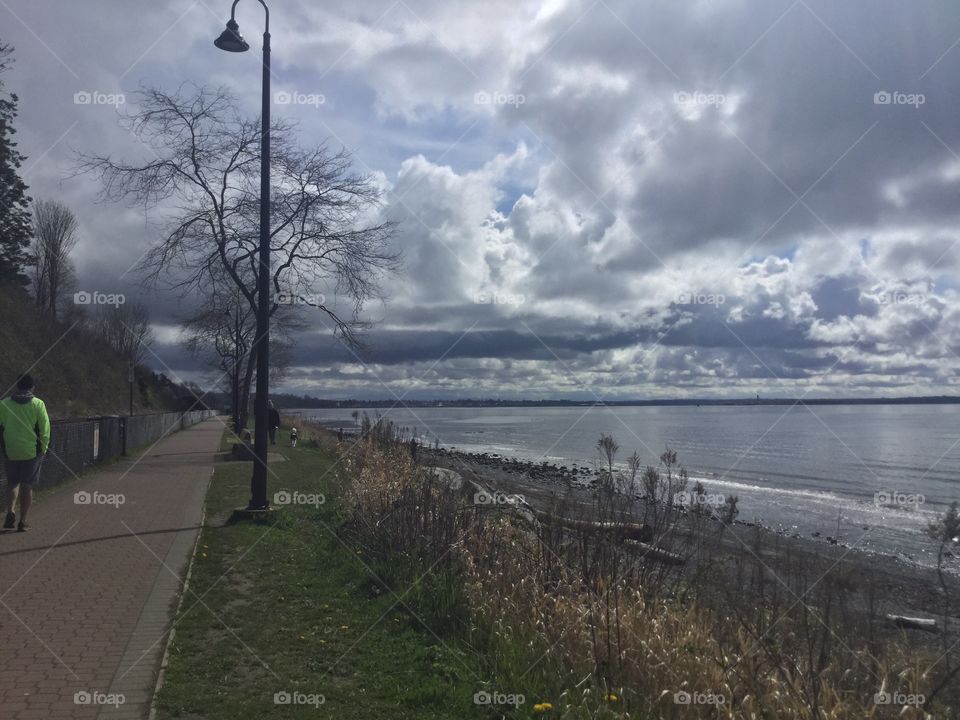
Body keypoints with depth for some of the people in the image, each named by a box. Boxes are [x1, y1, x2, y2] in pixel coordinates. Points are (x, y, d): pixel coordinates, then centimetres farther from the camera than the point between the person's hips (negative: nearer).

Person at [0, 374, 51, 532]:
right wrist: (43, 450, 4)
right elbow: (45, 430, -6)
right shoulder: (38, 404, -5)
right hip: (32, 452, -2)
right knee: (27, 486, 6)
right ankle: (22, 522, 8)